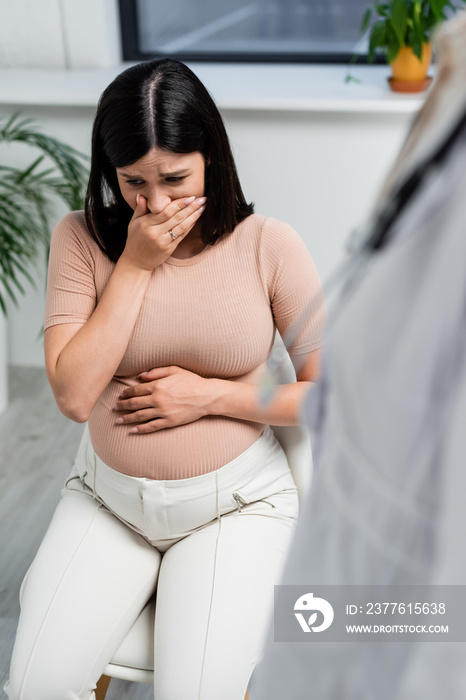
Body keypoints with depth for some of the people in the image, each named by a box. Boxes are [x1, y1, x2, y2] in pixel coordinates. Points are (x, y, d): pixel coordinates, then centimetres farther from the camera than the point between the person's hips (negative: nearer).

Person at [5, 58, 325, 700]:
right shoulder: (82, 239, -5)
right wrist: (135, 264, -17)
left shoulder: (268, 245, -9)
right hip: (107, 498, 2)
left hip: (234, 503, -2)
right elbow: (74, 394, -15)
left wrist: (209, 394, -14)